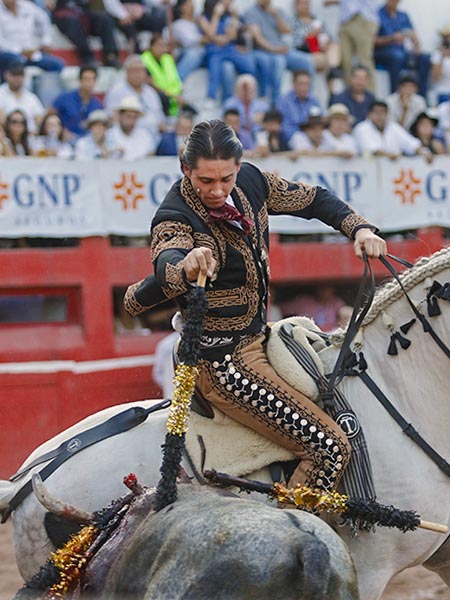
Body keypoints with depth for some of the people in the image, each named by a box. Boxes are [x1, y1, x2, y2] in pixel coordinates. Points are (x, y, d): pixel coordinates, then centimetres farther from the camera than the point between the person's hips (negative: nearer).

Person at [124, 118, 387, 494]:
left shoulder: (250, 182, -2)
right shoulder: (175, 220, -22)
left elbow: (312, 199, 12)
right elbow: (167, 266, -44)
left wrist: (359, 229, -5)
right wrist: (186, 268, -68)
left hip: (259, 336, 9)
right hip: (225, 361, -9)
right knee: (330, 448, -14)